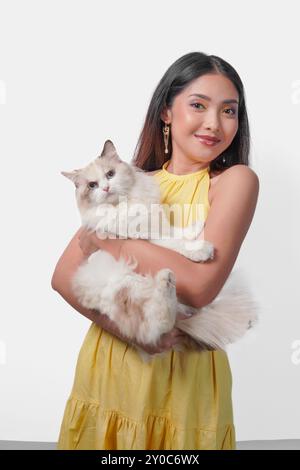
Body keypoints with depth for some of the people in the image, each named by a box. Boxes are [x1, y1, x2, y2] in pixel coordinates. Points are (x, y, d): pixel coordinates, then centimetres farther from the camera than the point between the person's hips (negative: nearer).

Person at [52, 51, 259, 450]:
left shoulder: (236, 180, -8)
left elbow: (200, 285, -21)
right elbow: (64, 275, -5)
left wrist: (106, 241, -12)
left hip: (183, 375, -3)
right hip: (107, 366, 3)